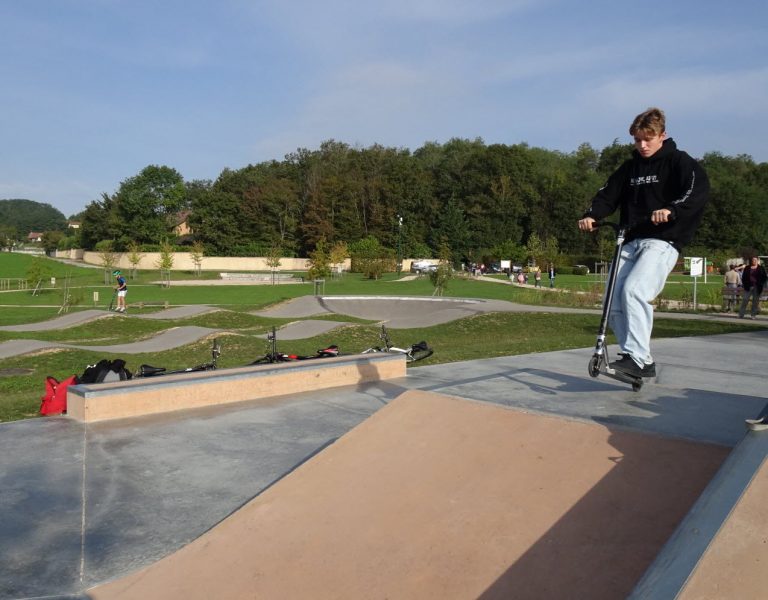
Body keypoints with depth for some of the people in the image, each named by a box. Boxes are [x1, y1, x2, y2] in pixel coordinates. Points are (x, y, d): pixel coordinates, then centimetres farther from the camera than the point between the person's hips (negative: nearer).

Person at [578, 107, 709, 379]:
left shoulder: (678, 161, 2)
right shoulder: (630, 167, 20)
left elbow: (700, 189, -15)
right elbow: (608, 194, 11)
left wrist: (672, 209, -33)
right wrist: (591, 215, -9)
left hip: (662, 241, -6)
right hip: (631, 242, 7)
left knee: (634, 290, -28)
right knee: (614, 302, -3)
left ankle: (637, 357, -25)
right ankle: (640, 360, 8)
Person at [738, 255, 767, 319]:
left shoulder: (761, 268, 5)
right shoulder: (747, 268, 7)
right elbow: (743, 277, 9)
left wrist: (761, 284, -5)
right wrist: (744, 284, -2)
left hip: (757, 287, 0)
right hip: (748, 287, 0)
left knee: (755, 301, 3)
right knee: (745, 300, -3)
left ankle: (753, 315, 9)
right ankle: (741, 315, 0)